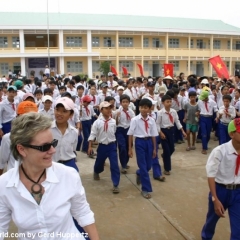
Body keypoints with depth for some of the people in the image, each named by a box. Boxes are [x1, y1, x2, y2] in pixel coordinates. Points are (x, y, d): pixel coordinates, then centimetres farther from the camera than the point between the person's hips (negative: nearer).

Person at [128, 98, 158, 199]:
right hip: (139, 142, -4)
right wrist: (130, 149, -5)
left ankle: (139, 174, 47)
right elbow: (130, 134, -5)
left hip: (149, 142, 4)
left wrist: (154, 148, 8)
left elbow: (153, 135, 6)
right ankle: (146, 189, 10)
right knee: (143, 166, -2)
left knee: (148, 166, 11)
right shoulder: (135, 120, -9)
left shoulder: (151, 120, 0)